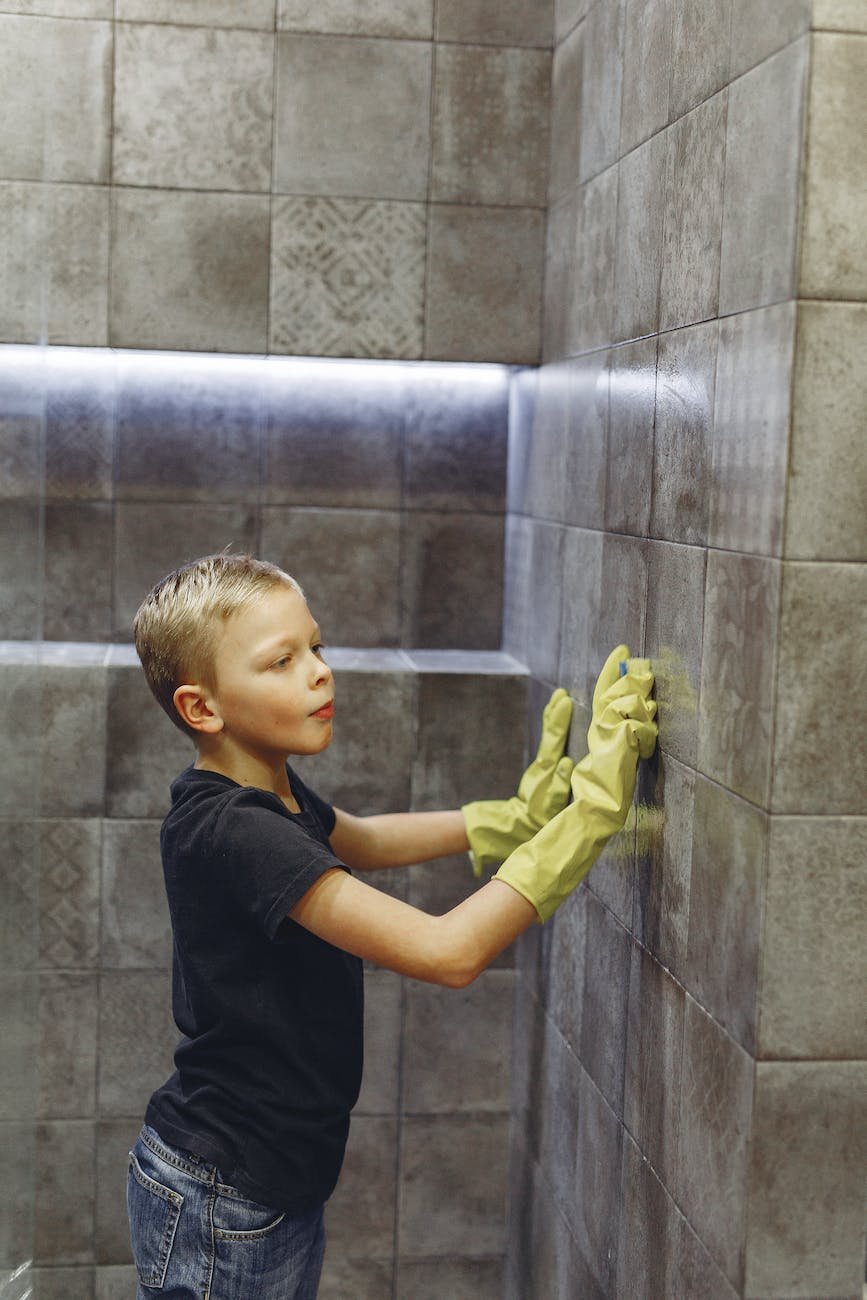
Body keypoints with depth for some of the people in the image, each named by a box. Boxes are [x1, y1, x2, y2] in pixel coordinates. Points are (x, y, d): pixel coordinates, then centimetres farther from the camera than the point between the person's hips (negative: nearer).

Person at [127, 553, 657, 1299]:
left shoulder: (269, 792, 1)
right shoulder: (231, 833, -28)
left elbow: (361, 842, 20)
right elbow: (449, 952, -33)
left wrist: (521, 816, 3)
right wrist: (595, 801, -31)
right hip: (219, 1210, -9)